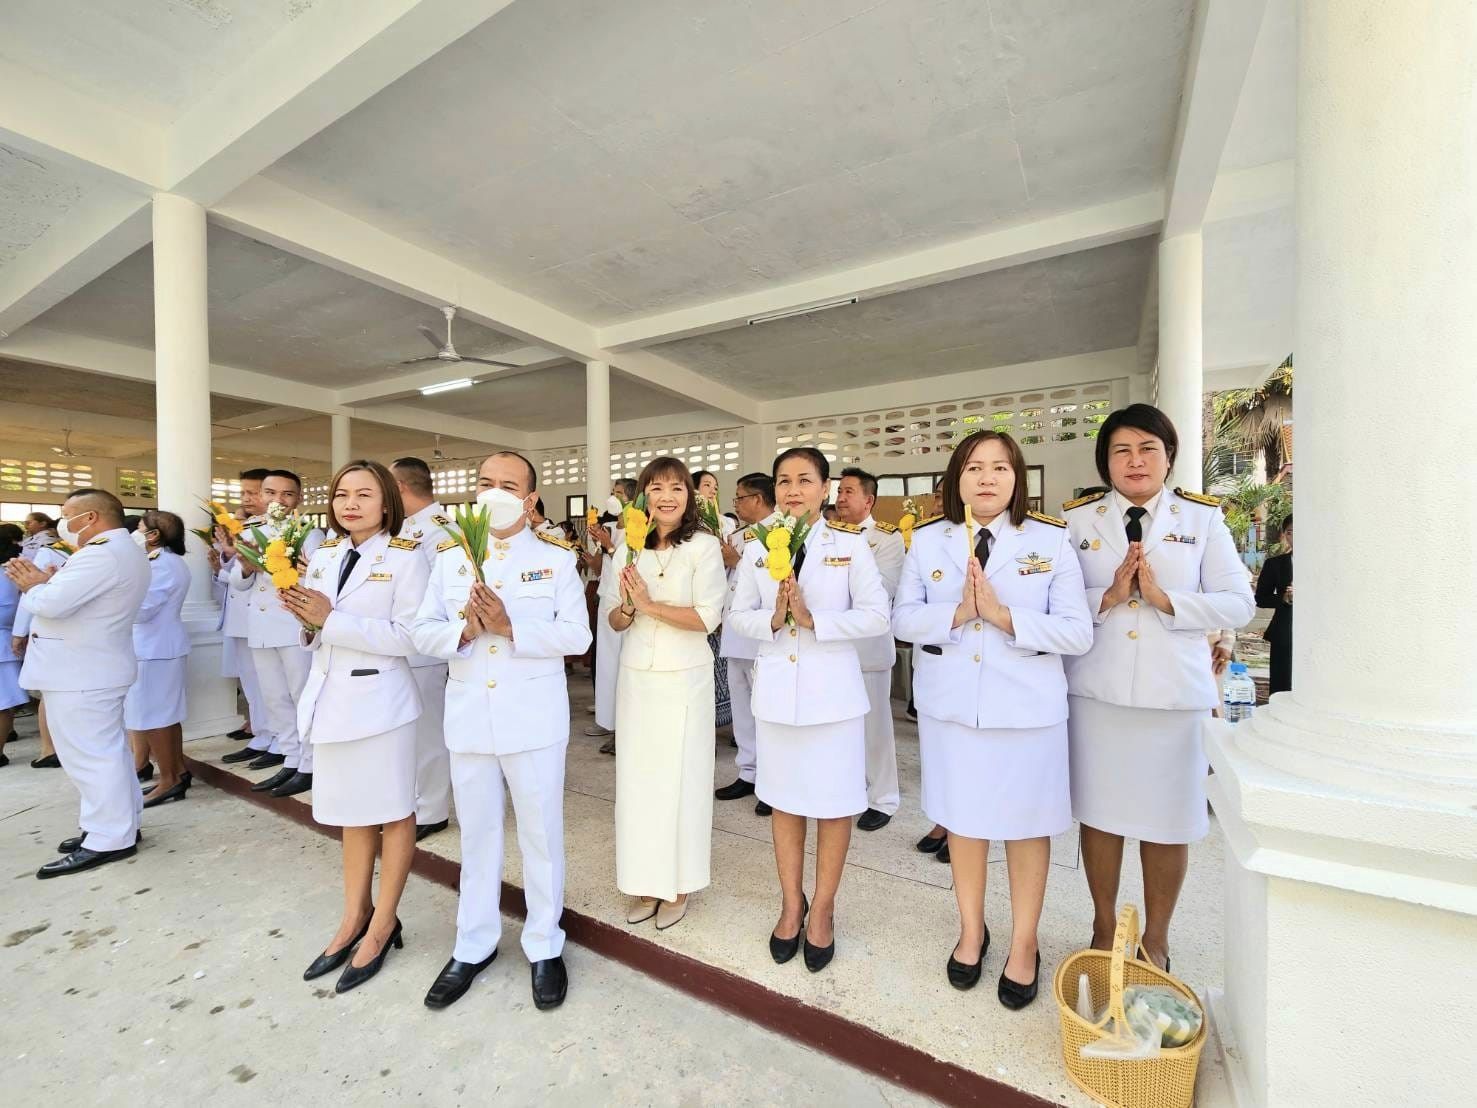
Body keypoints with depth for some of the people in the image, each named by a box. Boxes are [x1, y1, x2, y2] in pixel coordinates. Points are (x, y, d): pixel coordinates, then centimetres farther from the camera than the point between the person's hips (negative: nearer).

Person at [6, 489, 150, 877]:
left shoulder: (102, 554, -21)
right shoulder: (124, 552, 14)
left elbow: (52, 604, -25)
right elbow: (76, 597, 18)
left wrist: (32, 586, -5)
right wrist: (44, 582, 3)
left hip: (80, 671, -11)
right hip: (93, 667, 11)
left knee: (89, 755, -5)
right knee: (107, 749, 15)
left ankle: (109, 839, 2)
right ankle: (119, 824, 25)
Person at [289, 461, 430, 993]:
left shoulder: (405, 557, -11)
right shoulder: (322, 556, 8)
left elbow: (408, 637, -18)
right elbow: (316, 635, 15)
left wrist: (331, 619, -20)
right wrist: (303, 617, -7)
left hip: (378, 698, -6)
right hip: (330, 697, 7)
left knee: (393, 813, 9)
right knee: (351, 812, 19)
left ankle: (382, 926, 26)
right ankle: (354, 918, 36)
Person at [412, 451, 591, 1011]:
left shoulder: (556, 557, -3)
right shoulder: (451, 557, 7)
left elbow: (577, 633, -10)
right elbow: (422, 631, 4)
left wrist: (511, 627, -22)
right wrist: (463, 631, -17)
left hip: (534, 717, -3)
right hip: (469, 717, 3)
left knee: (541, 832, 10)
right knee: (476, 833, 18)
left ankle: (544, 945, 31)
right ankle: (474, 945, 38)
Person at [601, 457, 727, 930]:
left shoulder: (704, 546, -7)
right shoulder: (628, 549, 5)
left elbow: (707, 617, -15)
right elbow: (612, 620, 6)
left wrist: (649, 605, -17)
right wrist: (627, 607, -15)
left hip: (684, 678, -4)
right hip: (635, 677, 4)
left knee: (680, 778, 7)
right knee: (637, 776, 12)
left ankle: (678, 887, 27)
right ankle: (645, 883, 32)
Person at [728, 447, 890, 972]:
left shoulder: (850, 545, -5)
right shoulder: (757, 549, 3)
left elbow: (876, 615, -9)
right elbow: (738, 614, 5)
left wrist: (814, 618, -20)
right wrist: (773, 619, -15)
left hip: (832, 690, -2)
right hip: (776, 690, 3)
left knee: (834, 804, 9)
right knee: (784, 800, 16)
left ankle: (822, 909, 32)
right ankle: (791, 904, 37)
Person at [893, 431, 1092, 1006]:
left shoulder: (1051, 542, -3)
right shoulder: (927, 541, 1)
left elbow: (1078, 632, -8)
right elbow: (903, 618, -2)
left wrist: (1004, 615, -21)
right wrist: (957, 613, -19)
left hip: (1027, 707, -1)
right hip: (950, 706, 2)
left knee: (1026, 824, 12)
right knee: (962, 820, 15)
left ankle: (1024, 946, 36)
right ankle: (971, 931, 39)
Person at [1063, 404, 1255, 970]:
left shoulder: (1202, 518, 4)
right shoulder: (1078, 519, 3)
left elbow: (1237, 603, -2)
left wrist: (1164, 599, -16)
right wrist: (1107, 598, -18)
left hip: (1176, 694, 0)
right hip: (1096, 691, 0)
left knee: (1168, 821, 10)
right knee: (1099, 813, 11)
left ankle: (1156, 940, 33)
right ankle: (1104, 928, 33)